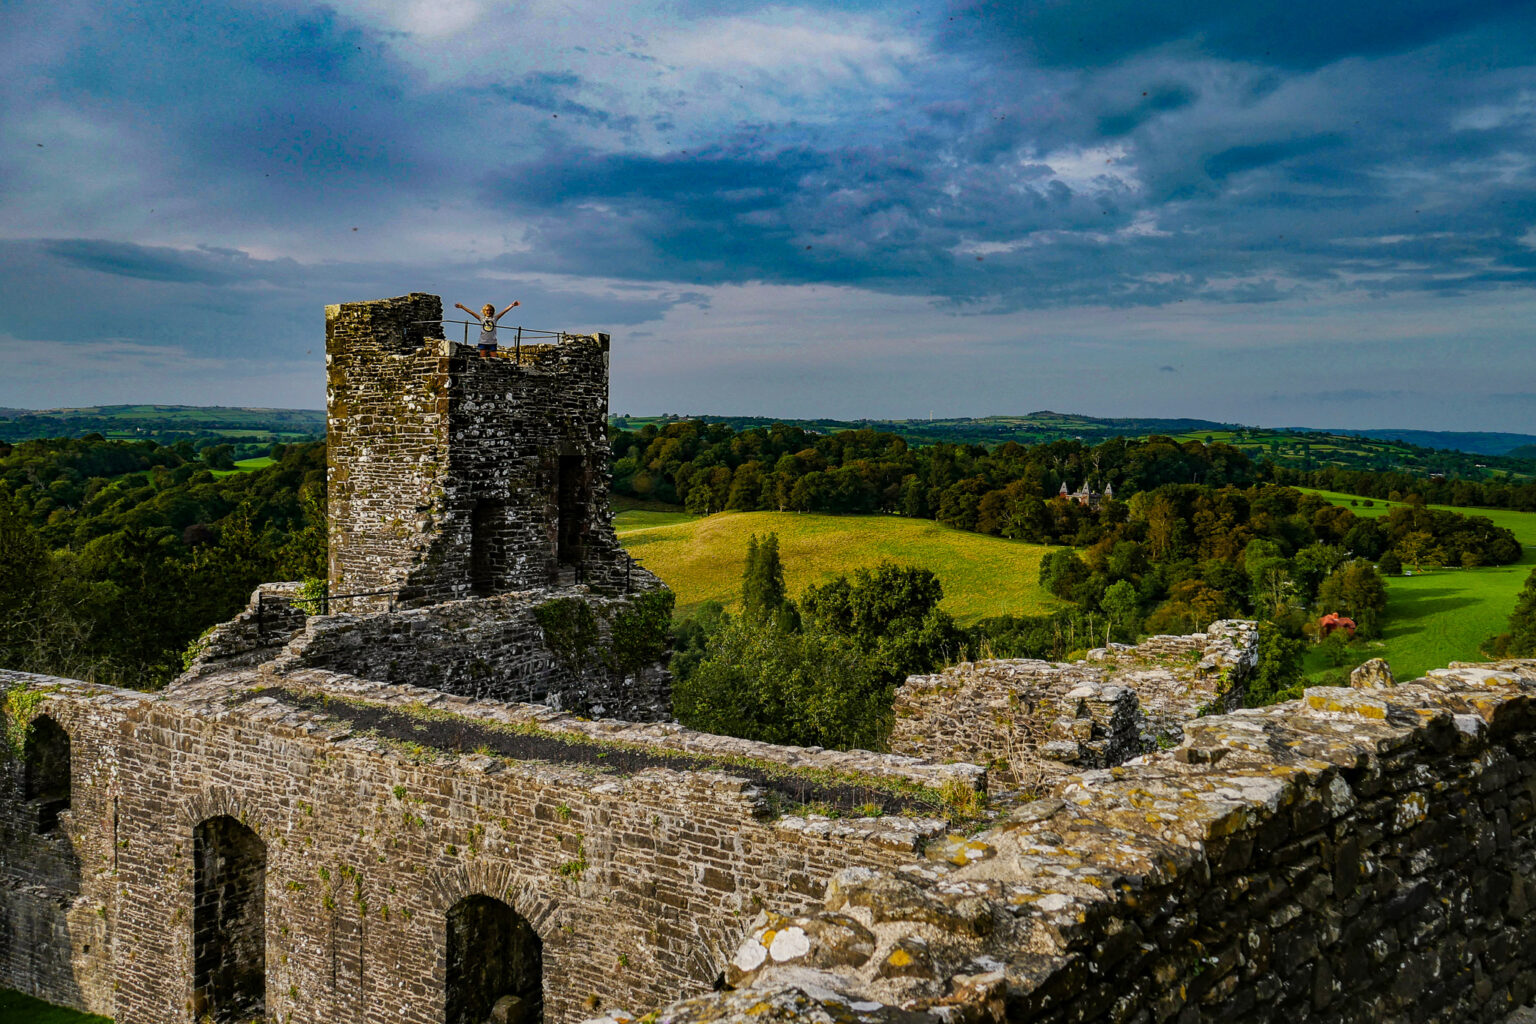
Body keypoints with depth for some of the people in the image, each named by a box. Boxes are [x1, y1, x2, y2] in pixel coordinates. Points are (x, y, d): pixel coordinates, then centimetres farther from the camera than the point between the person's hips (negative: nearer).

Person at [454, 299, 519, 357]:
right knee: (482, 360, -1)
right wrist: (462, 306, 4)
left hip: (492, 342, 0)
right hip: (483, 342, 0)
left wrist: (512, 305, -4)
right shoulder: (482, 318, 8)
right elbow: (471, 312, 7)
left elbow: (504, 311, 3)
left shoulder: (494, 318, 8)